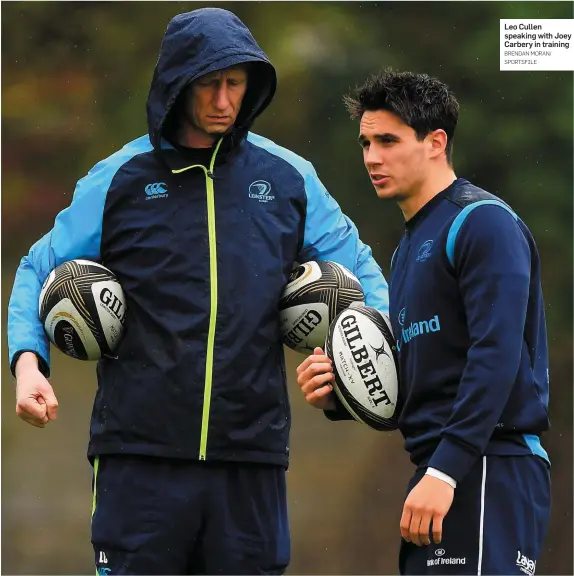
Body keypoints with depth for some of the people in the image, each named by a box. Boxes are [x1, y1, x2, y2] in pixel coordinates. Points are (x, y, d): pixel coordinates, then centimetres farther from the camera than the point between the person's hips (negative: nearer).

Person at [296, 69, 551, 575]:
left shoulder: (483, 222, -8)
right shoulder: (409, 247, 22)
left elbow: (497, 356, -19)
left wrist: (444, 471, -24)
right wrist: (337, 397, 6)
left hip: (491, 469, -10)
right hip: (441, 474, 10)